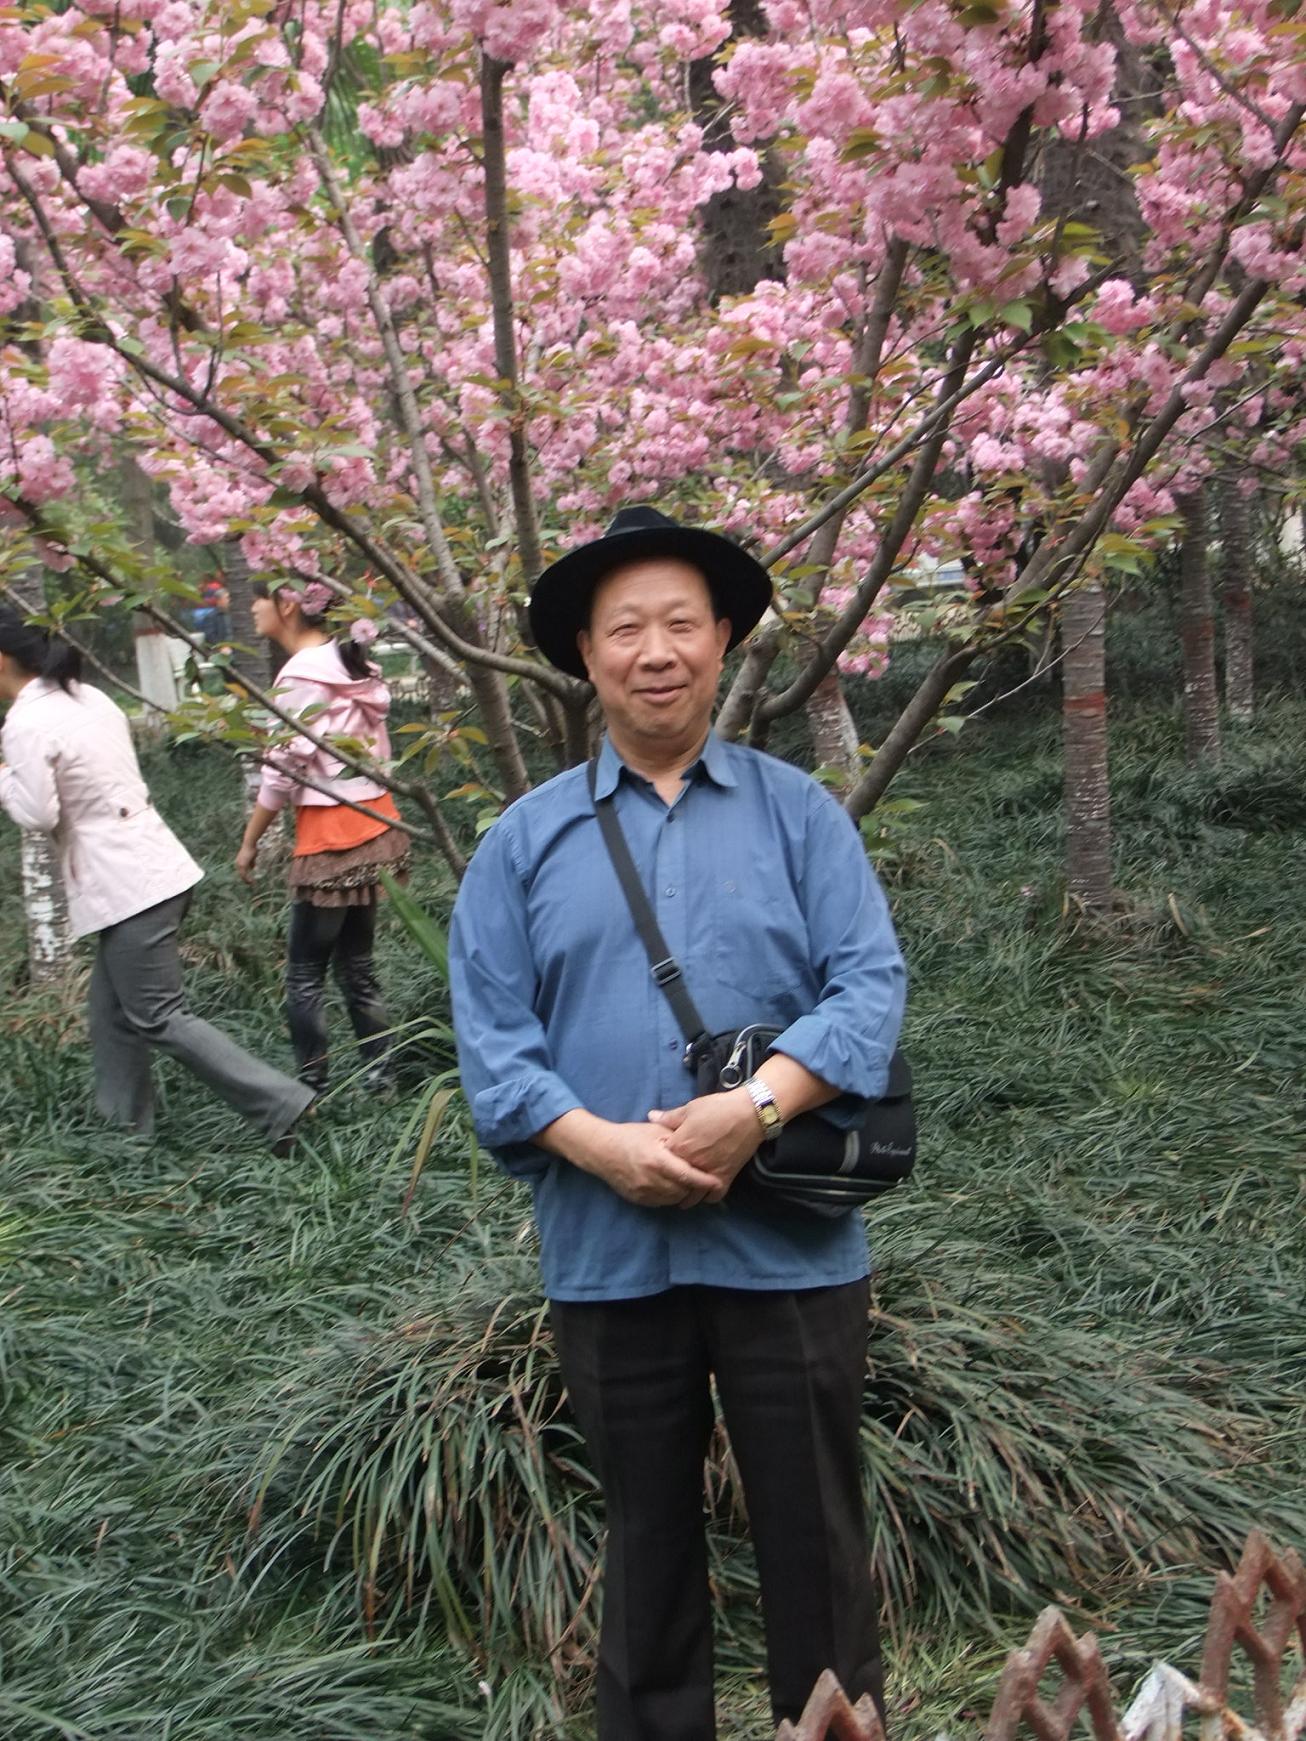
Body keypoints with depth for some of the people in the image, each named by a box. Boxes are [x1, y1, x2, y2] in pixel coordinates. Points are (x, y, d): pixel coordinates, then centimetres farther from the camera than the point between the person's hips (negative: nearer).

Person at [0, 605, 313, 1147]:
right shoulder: (89, 697, 11)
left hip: (125, 885, -9)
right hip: (152, 864, 9)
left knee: (160, 1018, -3)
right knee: (113, 1010, 17)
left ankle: (282, 1105, -6)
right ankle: (123, 1128, 25)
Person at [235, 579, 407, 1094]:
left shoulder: (300, 674, -14)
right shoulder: (350, 662, 10)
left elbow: (283, 771, -13)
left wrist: (249, 842, -4)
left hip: (331, 834, -8)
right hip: (375, 823, 8)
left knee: (305, 973, 1)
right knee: (356, 964, 14)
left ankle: (311, 1089, 5)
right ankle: (382, 1076, 15)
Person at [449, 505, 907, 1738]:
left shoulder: (799, 813, 2)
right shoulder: (523, 841, 4)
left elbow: (869, 985, -7)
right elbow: (490, 1038, -2)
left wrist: (755, 1107, -22)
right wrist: (603, 1146, -17)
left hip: (789, 1245, -1)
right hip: (607, 1254, 1)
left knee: (814, 1533, 11)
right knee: (646, 1537, 17)